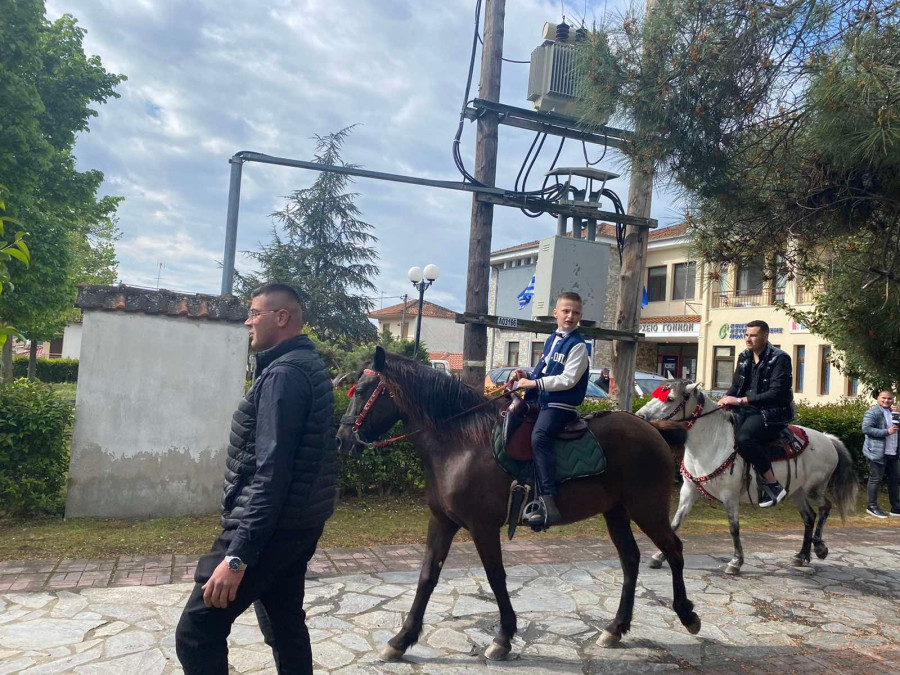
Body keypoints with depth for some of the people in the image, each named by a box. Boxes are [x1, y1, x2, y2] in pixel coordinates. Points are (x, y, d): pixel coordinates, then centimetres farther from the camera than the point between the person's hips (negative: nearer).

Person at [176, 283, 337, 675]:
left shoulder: (283, 374, -18)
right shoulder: (308, 365, 12)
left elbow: (271, 472, -26)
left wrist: (237, 555, -27)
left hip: (270, 527, -10)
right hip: (299, 523, 10)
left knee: (196, 632, -2)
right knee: (286, 626, 18)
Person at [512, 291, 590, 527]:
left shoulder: (578, 346, -8)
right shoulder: (551, 340, 16)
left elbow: (568, 380, -17)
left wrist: (534, 383, -17)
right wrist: (527, 377, 6)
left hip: (561, 406, -9)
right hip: (541, 401, 9)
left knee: (539, 437, -31)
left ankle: (549, 504, -35)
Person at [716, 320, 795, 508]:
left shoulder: (780, 358, -11)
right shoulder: (744, 357, 10)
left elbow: (775, 394, -19)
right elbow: (736, 386, 13)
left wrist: (740, 401, -23)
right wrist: (725, 399, -11)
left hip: (773, 412, -7)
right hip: (748, 409, 8)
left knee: (744, 437, -32)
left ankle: (773, 485, -17)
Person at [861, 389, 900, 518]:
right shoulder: (873, 412, -9)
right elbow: (866, 429, -19)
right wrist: (886, 431, -22)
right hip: (878, 452, -8)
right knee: (875, 479, -1)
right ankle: (872, 507, 8)